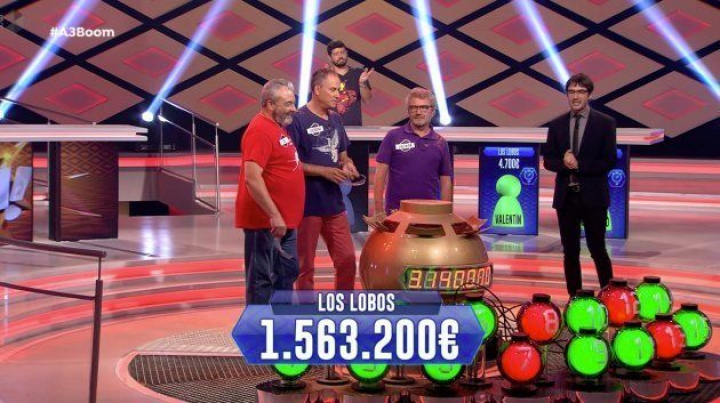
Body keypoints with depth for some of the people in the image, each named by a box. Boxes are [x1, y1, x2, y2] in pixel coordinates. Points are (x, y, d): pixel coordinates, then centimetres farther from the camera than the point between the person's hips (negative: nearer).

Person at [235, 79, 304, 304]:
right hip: (266, 222, -10)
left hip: (284, 221, 10)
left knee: (287, 273, 17)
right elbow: (252, 178, -24)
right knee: (262, 278, -4)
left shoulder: (277, 128, 14)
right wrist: (274, 216, -25)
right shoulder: (260, 130, -17)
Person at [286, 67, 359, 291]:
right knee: (305, 265, 4)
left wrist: (347, 165, -1)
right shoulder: (298, 119, -11)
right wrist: (324, 171, -18)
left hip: (334, 203, 7)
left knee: (347, 259, 9)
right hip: (307, 204, -7)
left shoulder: (336, 119, 11)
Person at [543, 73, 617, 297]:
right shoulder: (557, 124, 8)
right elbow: (548, 161, 8)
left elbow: (609, 161, -7)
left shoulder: (605, 123, -2)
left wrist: (579, 164, -16)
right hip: (565, 197, 3)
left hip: (593, 196, -3)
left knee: (597, 249, -1)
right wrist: (563, 163, -14)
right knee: (570, 252, 8)